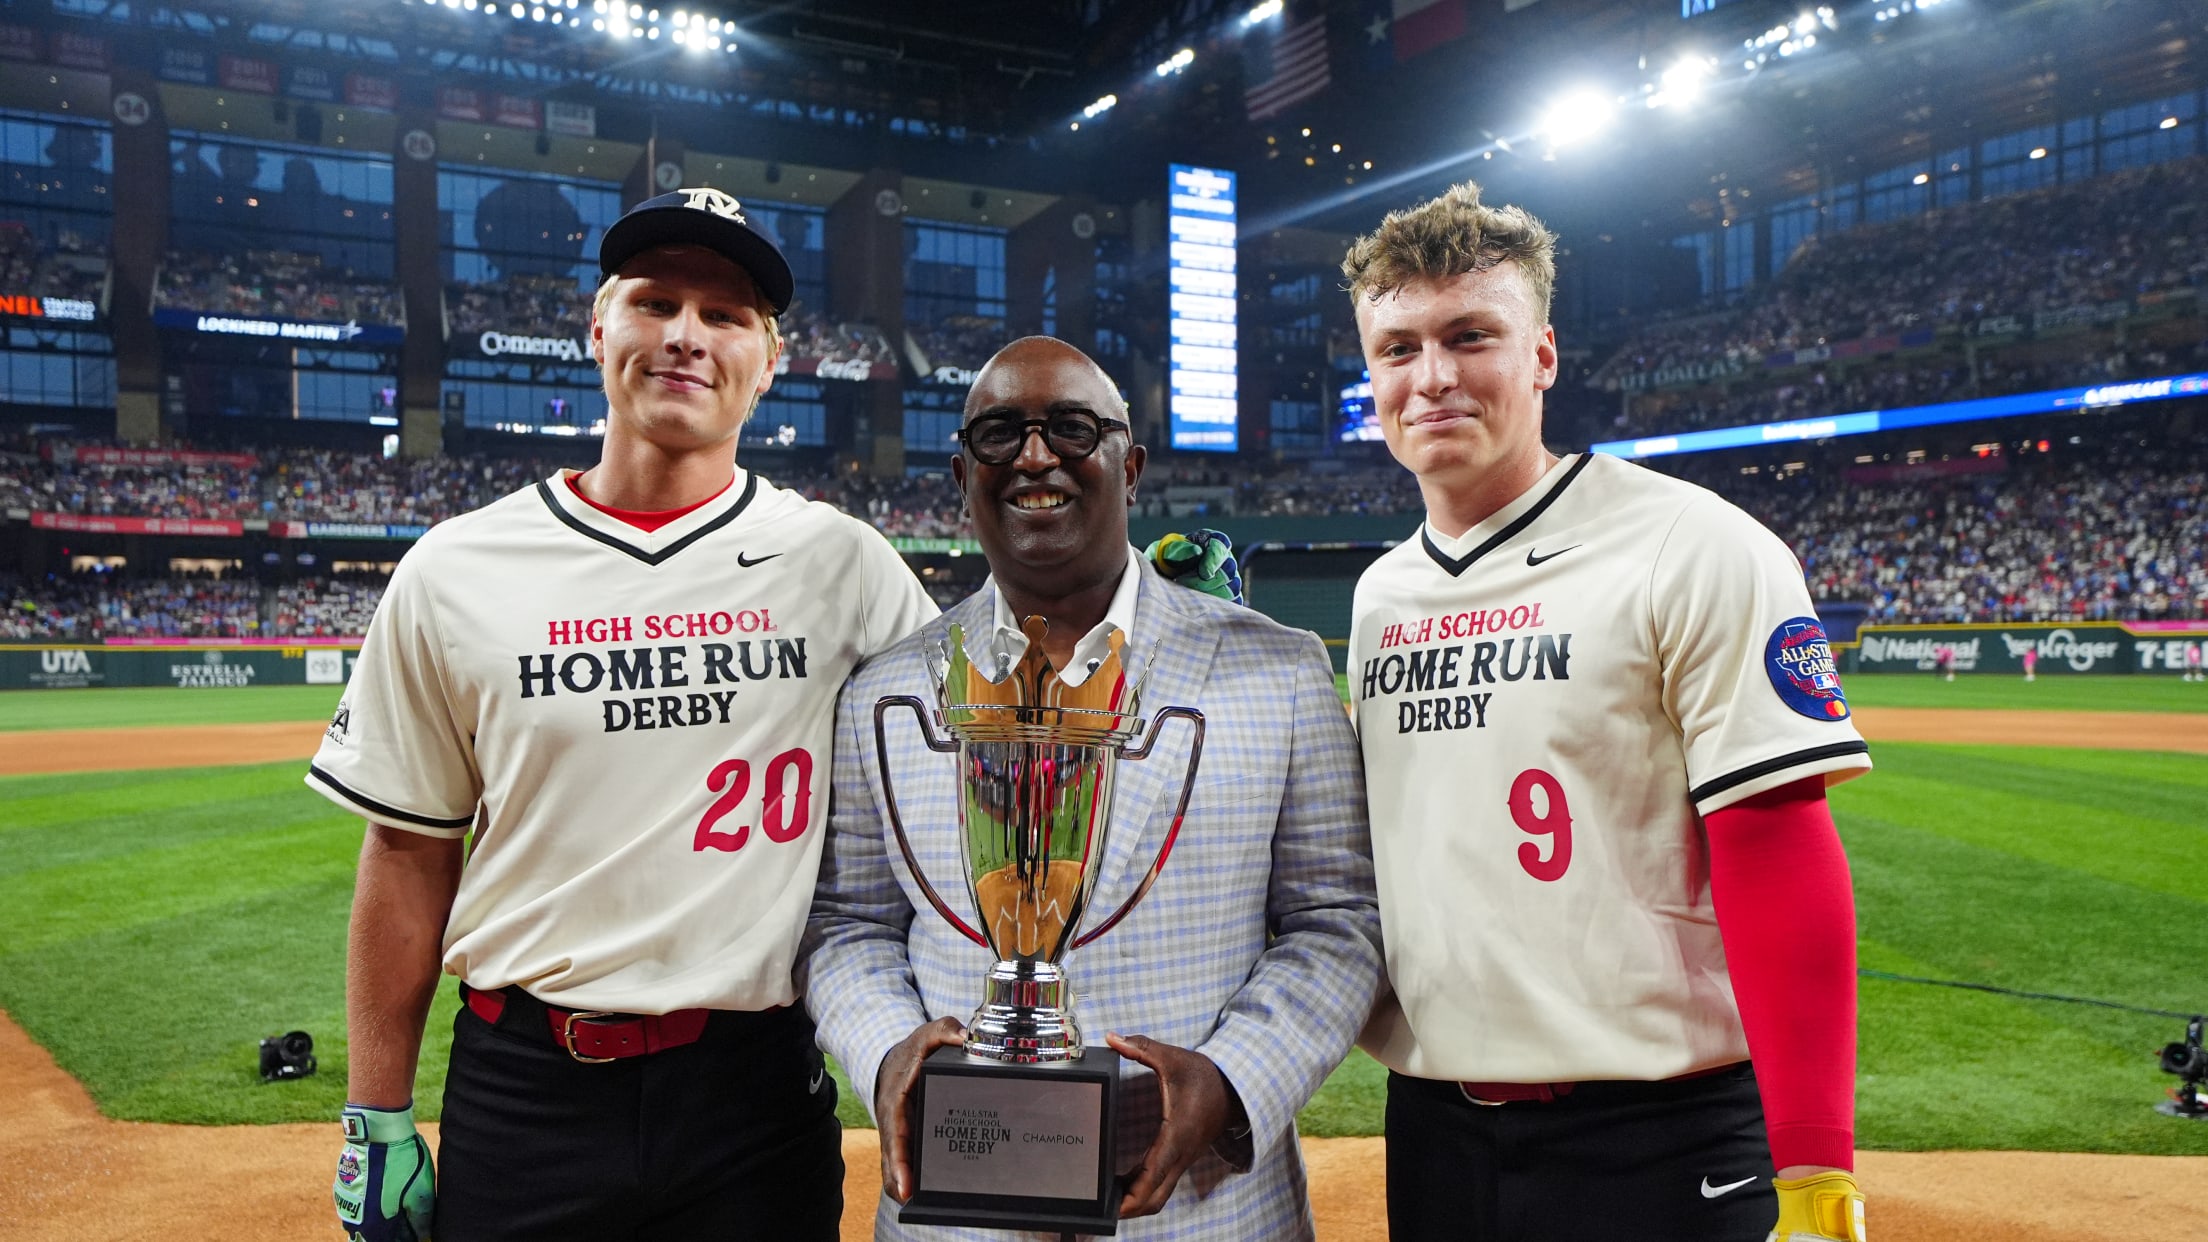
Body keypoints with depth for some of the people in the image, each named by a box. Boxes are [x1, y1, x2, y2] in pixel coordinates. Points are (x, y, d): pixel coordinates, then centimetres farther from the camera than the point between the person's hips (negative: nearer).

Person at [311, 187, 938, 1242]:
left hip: (757, 1084, 0)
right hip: (520, 1085, 1)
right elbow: (410, 853, 5)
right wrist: (377, 1117, 5)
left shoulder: (842, 563, -2)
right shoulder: (453, 573, 0)